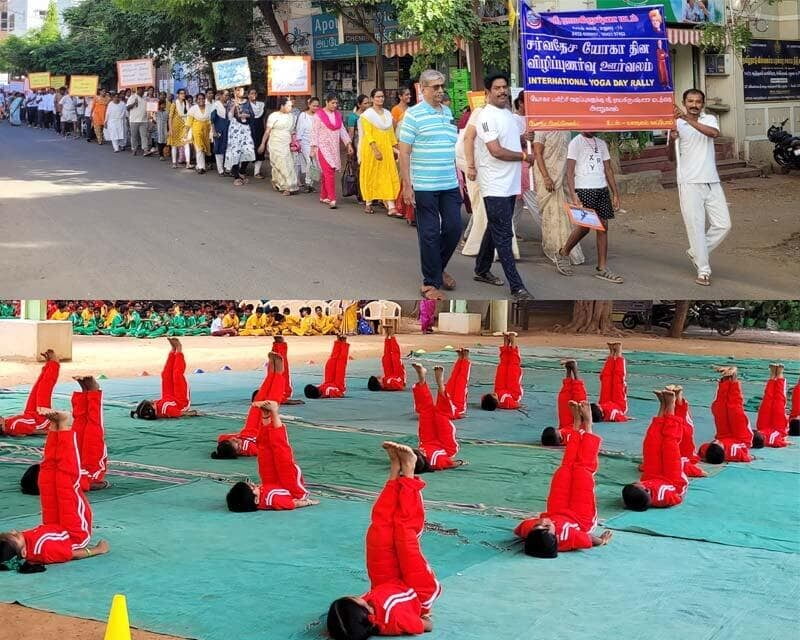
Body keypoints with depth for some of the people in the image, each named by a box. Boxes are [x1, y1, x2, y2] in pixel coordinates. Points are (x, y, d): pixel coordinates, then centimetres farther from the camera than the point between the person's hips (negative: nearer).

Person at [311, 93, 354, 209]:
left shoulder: (338, 114, 12)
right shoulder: (319, 115, -5)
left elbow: (342, 130, 15)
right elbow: (315, 132, -6)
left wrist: (348, 144, 7)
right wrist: (313, 148, -11)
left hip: (335, 148, 6)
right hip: (323, 147, -6)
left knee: (327, 173, 8)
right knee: (329, 172, -14)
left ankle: (323, 196, 19)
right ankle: (332, 199, -18)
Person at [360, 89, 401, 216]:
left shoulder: (387, 114, 13)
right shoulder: (367, 114, -4)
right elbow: (367, 134, -12)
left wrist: (395, 147, 9)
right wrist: (375, 149, -21)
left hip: (386, 149, 4)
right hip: (371, 149, -4)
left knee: (389, 177, -4)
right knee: (371, 176, 4)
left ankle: (391, 207, -10)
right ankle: (368, 204, 17)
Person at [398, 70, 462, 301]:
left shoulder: (448, 113, 13)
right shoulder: (413, 115, -7)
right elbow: (404, 152, -9)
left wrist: (458, 180, 18)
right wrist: (407, 186, -14)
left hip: (449, 185, 6)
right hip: (424, 186, -6)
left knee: (454, 228, 7)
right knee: (430, 234, 0)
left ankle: (438, 268, 31)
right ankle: (430, 282, 11)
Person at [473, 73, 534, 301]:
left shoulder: (510, 115, 13)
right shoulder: (487, 117, -13)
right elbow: (496, 151, -20)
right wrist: (524, 156, -9)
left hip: (510, 184, 9)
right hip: (495, 186, -9)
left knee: (495, 230, 18)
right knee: (503, 236, -7)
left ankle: (482, 271, 33)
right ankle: (517, 287, -9)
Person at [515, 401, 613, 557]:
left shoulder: (528, 528, -39)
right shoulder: (568, 538, -47)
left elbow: (517, 530, -14)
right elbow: (590, 540, -28)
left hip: (557, 513, 3)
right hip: (582, 518, -3)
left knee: (566, 468, 11)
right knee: (583, 468, 3)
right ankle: (587, 425, 29)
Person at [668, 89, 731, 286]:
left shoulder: (709, 119, 5)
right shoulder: (676, 124, 2)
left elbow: (714, 133, -20)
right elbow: (672, 158, 3)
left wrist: (687, 118, -28)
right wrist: (672, 140, -18)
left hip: (712, 182, 2)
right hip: (689, 183, -2)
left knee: (723, 225, 3)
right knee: (696, 227, -2)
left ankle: (696, 253, 22)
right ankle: (703, 270, 6)